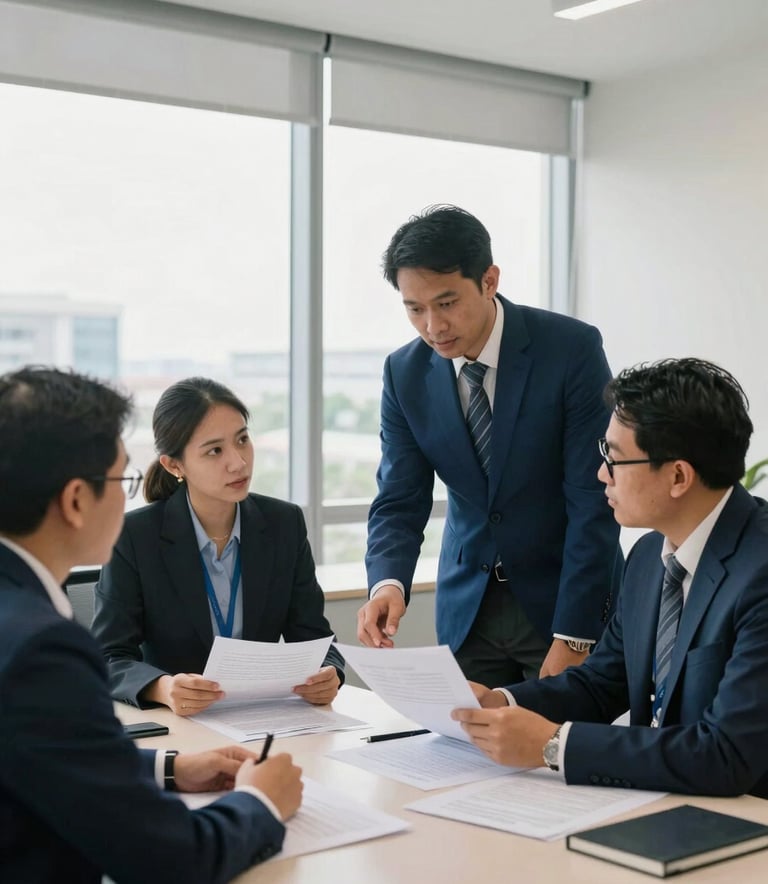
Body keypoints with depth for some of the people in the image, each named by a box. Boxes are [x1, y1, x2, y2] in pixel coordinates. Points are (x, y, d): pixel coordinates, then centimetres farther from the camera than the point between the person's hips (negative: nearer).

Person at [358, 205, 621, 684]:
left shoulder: (573, 348, -17)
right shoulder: (405, 373, -5)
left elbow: (593, 500, -18)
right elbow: (400, 502, -5)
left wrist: (573, 637, -21)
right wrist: (388, 583, -26)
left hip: (566, 597, -3)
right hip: (468, 606, 3)